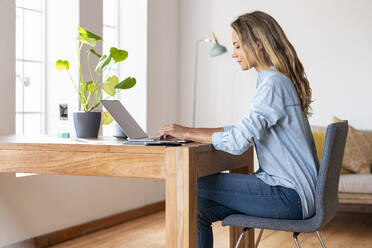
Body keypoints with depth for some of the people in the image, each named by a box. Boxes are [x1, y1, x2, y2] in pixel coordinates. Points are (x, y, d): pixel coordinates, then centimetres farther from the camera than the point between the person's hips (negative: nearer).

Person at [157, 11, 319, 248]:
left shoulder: (274, 83, -17)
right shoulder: (276, 80, 15)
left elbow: (239, 141, -23)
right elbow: (245, 129, 20)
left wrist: (188, 133, -11)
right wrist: (194, 131, 13)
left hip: (290, 195, -9)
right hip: (289, 187, 9)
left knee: (196, 187, -10)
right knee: (199, 209, -1)